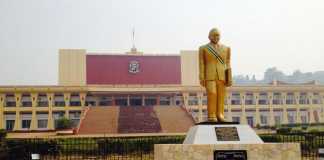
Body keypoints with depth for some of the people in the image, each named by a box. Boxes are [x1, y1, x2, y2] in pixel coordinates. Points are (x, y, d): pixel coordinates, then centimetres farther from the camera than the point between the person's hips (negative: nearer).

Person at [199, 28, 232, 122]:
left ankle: (219, 115, 7)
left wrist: (229, 78, 2)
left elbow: (227, 64, 8)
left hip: (222, 76, 3)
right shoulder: (203, 48, 2)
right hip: (209, 75, -3)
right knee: (211, 95, -10)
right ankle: (211, 116, -4)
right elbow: (202, 64, 0)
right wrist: (201, 78, -7)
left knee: (221, 96, 0)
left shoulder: (226, 48, 9)